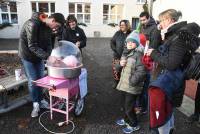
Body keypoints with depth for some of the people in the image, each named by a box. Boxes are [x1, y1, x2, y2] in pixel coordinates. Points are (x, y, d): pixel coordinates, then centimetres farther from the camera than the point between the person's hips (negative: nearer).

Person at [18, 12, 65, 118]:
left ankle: (40, 101, 25)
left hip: (39, 56, 7)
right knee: (32, 81, -1)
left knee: (40, 79, 10)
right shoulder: (32, 24, -29)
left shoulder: (48, 27, -5)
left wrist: (50, 55, -20)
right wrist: (47, 56, -37)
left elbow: (48, 44, -2)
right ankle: (35, 104, 16)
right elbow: (32, 46, -30)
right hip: (28, 56, -6)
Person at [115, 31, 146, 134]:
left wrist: (132, 81, -27)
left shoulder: (138, 54, -17)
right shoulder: (126, 53, 9)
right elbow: (122, 67, 18)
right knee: (126, 105, 24)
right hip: (125, 85, 8)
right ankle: (126, 120, 46)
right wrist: (120, 63, -4)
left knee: (129, 107, 5)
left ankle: (134, 125, 28)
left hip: (132, 87, -8)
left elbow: (141, 71, -25)